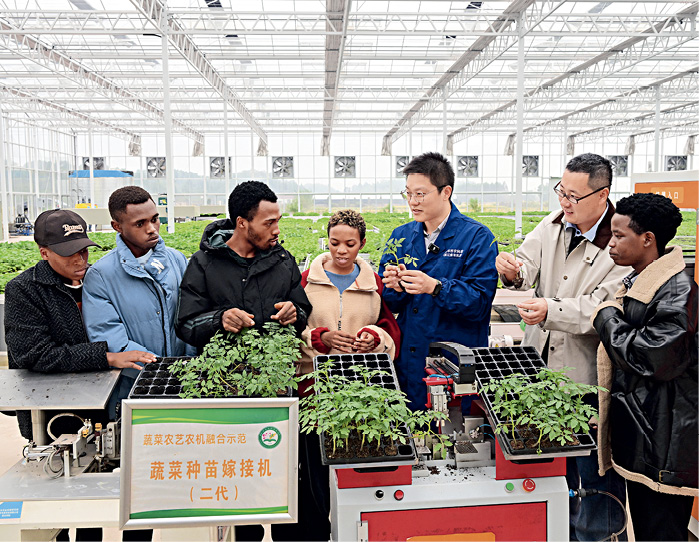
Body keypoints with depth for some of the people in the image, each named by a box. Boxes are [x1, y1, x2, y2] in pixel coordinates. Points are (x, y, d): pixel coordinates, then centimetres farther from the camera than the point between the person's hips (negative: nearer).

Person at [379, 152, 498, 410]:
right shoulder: (400, 236, 9)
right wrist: (395, 288, -13)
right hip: (406, 363, 4)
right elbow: (387, 303, 8)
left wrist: (435, 287, -25)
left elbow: (480, 302, -14)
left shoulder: (477, 237, -5)